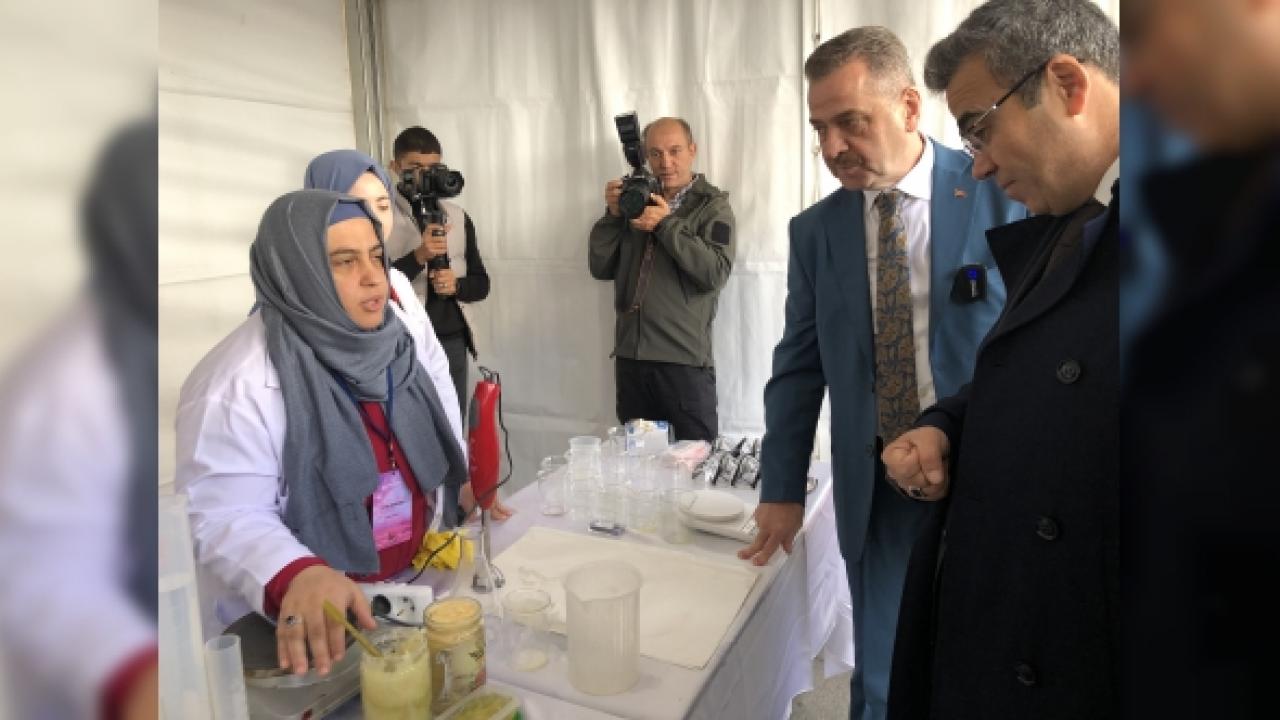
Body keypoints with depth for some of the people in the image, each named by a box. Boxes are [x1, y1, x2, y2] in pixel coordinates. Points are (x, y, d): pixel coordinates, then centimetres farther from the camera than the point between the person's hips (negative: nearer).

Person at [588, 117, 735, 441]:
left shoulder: (713, 205, 2)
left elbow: (715, 274, -13)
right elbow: (601, 268, 8)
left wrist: (666, 224, -15)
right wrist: (613, 215, -5)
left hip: (685, 359, -3)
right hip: (630, 356, 4)